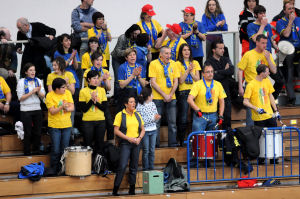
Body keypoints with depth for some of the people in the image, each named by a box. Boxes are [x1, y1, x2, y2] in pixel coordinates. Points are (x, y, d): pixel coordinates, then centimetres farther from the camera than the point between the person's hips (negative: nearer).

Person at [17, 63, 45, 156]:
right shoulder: (22, 82, -3)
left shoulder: (38, 81, 8)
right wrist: (32, 92, -16)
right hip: (26, 110, -4)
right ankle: (27, 153, 6)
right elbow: (21, 98, -8)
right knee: (28, 133, -1)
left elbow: (43, 97, 6)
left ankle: (36, 151, 14)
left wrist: (39, 92, -15)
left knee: (37, 133, 4)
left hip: (37, 109, 4)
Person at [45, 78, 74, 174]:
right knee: (56, 150, -2)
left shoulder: (67, 93, 3)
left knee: (65, 150, 7)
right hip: (54, 126, -4)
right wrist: (61, 107, -29)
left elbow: (72, 108, 1)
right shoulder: (50, 96, -9)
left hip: (66, 126, 4)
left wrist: (67, 108, -21)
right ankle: (54, 170, 9)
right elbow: (52, 111, -14)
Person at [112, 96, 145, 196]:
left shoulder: (137, 115, 13)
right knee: (122, 166, -13)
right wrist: (128, 138, -14)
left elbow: (143, 129, 17)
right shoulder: (120, 115, -3)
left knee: (134, 167, 7)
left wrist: (139, 138, -2)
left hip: (136, 143, 5)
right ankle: (115, 190, -7)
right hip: (125, 143, -5)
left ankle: (132, 190, 14)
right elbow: (116, 130, -7)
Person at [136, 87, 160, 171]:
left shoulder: (152, 104, 6)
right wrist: (153, 118, -20)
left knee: (152, 150, 9)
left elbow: (156, 115, 12)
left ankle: (151, 167, 16)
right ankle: (145, 168, 9)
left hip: (153, 130, 5)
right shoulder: (140, 106, -14)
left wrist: (157, 117, -11)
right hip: (145, 131, -5)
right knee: (146, 150, 0)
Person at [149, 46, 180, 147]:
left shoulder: (173, 64, 9)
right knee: (156, 122, -2)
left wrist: (170, 95, -6)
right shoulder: (154, 64, -3)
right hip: (158, 97, -3)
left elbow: (176, 82, 9)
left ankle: (172, 142, 8)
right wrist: (164, 95, -12)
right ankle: (155, 143, 3)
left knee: (172, 122, 2)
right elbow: (153, 83, -7)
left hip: (171, 98, 3)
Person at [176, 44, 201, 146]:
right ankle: (181, 140, 1)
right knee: (183, 118, -7)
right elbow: (181, 80, -5)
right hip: (183, 92, -3)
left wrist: (191, 71, -8)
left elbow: (197, 79, 6)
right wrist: (188, 70, -11)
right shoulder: (178, 64, 4)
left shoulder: (195, 63, 14)